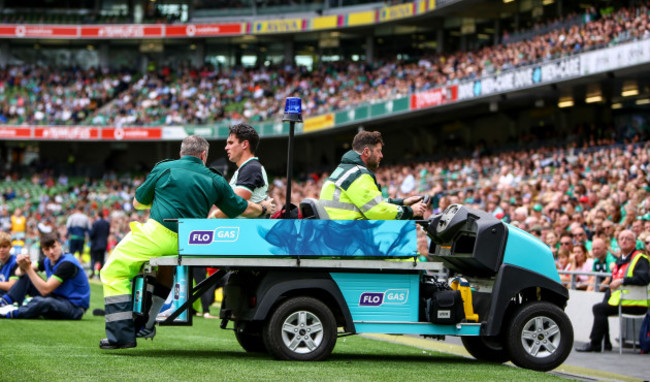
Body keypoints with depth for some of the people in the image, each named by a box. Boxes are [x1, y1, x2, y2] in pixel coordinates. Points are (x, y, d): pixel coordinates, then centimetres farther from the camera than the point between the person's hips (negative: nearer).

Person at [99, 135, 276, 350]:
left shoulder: (164, 168, 7)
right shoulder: (214, 180, 12)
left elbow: (138, 203, 18)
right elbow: (245, 210, 22)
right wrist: (264, 208, 44)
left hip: (157, 236, -5)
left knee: (113, 272, 0)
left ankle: (121, 335, -10)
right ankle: (147, 324, 30)